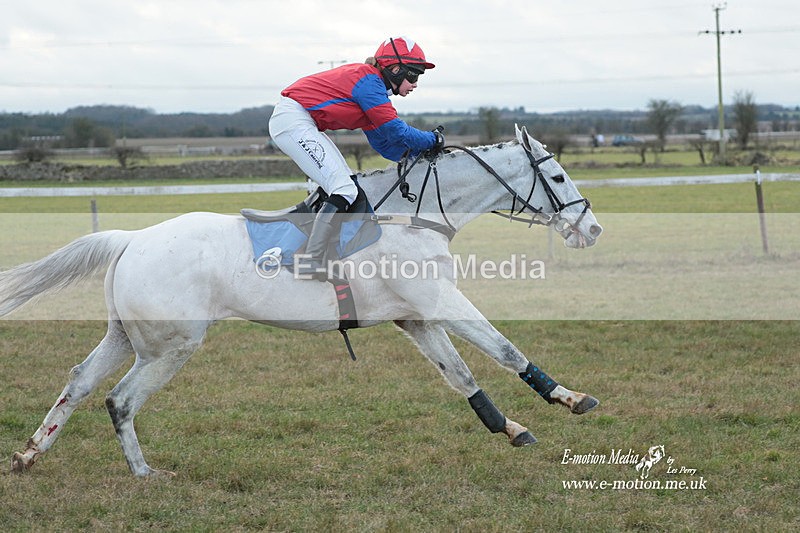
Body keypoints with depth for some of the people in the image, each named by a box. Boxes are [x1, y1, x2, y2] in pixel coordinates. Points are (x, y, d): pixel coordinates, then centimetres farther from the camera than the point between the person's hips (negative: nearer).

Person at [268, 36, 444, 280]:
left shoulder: (373, 86, 16)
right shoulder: (368, 81, -15)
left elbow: (383, 143, 17)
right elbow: (396, 131, -18)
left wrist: (418, 153, 5)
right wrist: (433, 139, -4)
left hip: (301, 124, 11)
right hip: (292, 121, -11)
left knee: (348, 184, 16)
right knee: (344, 191, -16)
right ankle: (310, 263, -20)